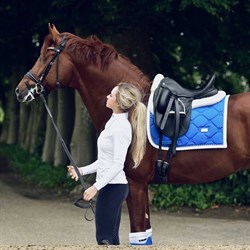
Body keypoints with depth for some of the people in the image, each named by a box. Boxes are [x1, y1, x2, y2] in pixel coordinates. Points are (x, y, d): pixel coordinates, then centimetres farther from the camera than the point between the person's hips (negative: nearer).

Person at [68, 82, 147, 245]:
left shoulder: (121, 127, -17)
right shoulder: (115, 122, 13)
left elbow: (117, 165, -22)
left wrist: (96, 187, -24)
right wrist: (82, 171, 18)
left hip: (112, 187, -10)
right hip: (111, 186, 10)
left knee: (104, 238, -7)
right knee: (111, 238, 12)